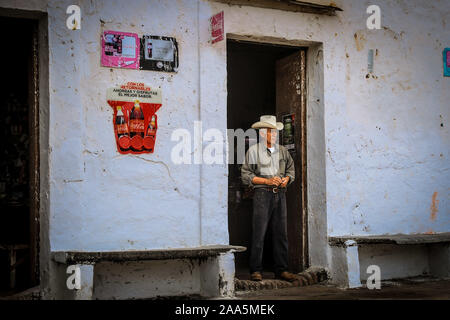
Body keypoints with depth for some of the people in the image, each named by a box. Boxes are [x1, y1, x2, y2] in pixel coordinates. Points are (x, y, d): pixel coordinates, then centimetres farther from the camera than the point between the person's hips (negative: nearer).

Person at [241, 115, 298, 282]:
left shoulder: (283, 151, 15)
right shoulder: (253, 150, 2)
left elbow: (291, 170, 21)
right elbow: (246, 175, -2)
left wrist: (286, 179, -1)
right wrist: (267, 181, -11)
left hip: (280, 194, 4)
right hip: (262, 194, -4)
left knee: (281, 233, 3)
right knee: (259, 233, -7)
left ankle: (281, 270, 9)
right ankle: (256, 270, -2)